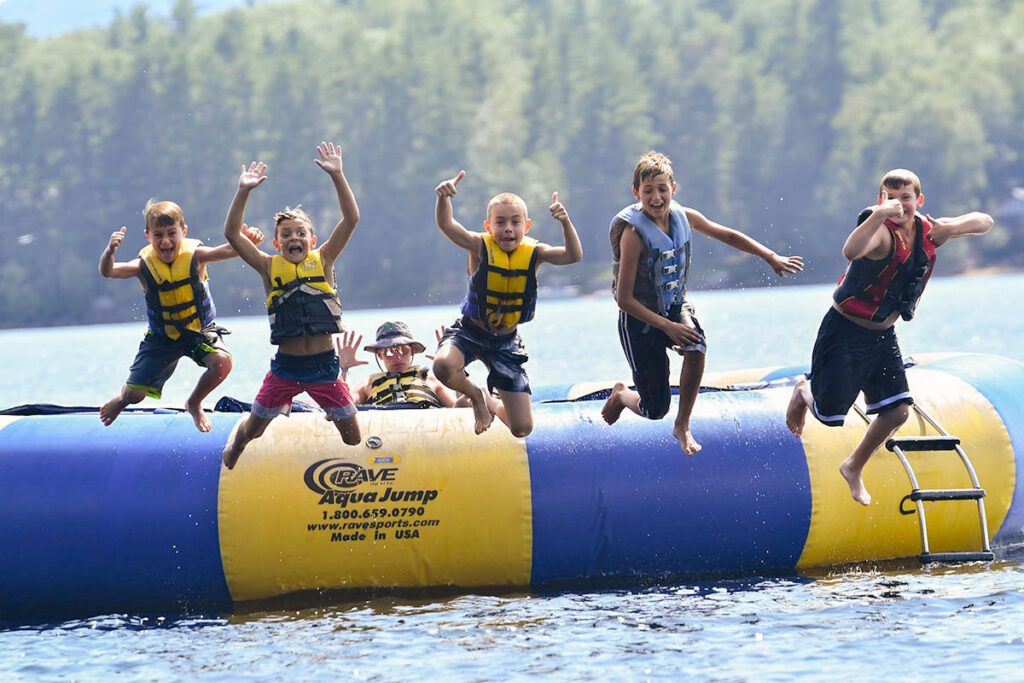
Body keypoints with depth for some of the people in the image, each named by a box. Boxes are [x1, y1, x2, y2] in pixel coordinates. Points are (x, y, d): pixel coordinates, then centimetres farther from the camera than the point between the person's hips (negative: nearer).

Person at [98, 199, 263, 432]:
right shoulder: (145, 265, -18)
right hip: (162, 338, 0)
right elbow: (108, 271, -31)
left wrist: (248, 239, -55)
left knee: (222, 362, -28)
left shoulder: (194, 256, -19)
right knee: (134, 394, -3)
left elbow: (229, 250, -33)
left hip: (199, 330, 0)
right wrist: (110, 251, -52)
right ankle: (123, 399, 42)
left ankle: (194, 404, 6)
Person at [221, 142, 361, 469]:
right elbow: (232, 234, -5)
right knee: (252, 430, 12)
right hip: (285, 366, 0)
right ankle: (231, 459, 44)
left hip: (324, 365, 0)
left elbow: (351, 219, -5)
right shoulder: (270, 267, 2)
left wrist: (337, 176, -12)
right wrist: (243, 192, -13)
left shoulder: (322, 260, 2)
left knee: (353, 436, 5)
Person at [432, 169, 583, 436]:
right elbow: (446, 225, -30)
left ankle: (491, 403, 40)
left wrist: (565, 223, -40)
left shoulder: (533, 253, -10)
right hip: (471, 331, -2)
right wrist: (443, 198, -50)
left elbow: (573, 255, -24)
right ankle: (476, 395, 0)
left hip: (506, 341, 2)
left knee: (522, 429, 0)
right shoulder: (480, 247, -16)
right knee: (444, 366, -38)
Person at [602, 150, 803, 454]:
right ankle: (621, 395, 38)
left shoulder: (684, 217, -8)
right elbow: (625, 299, -22)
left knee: (696, 348, -30)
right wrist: (666, 326, -23)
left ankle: (682, 426, -8)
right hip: (640, 317, -4)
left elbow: (728, 236, 9)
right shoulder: (634, 233, -25)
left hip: (675, 306, 4)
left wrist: (771, 257, 7)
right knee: (655, 410, -1)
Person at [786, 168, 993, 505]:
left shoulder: (929, 232, -5)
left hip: (883, 336, 7)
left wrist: (950, 229, -15)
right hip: (844, 334, -6)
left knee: (897, 411, 1)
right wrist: (880, 214, -64)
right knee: (829, 413, -2)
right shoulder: (881, 232, -27)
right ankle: (804, 391, 36)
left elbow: (984, 221, 6)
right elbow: (851, 251, -50)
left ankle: (854, 468, 25)